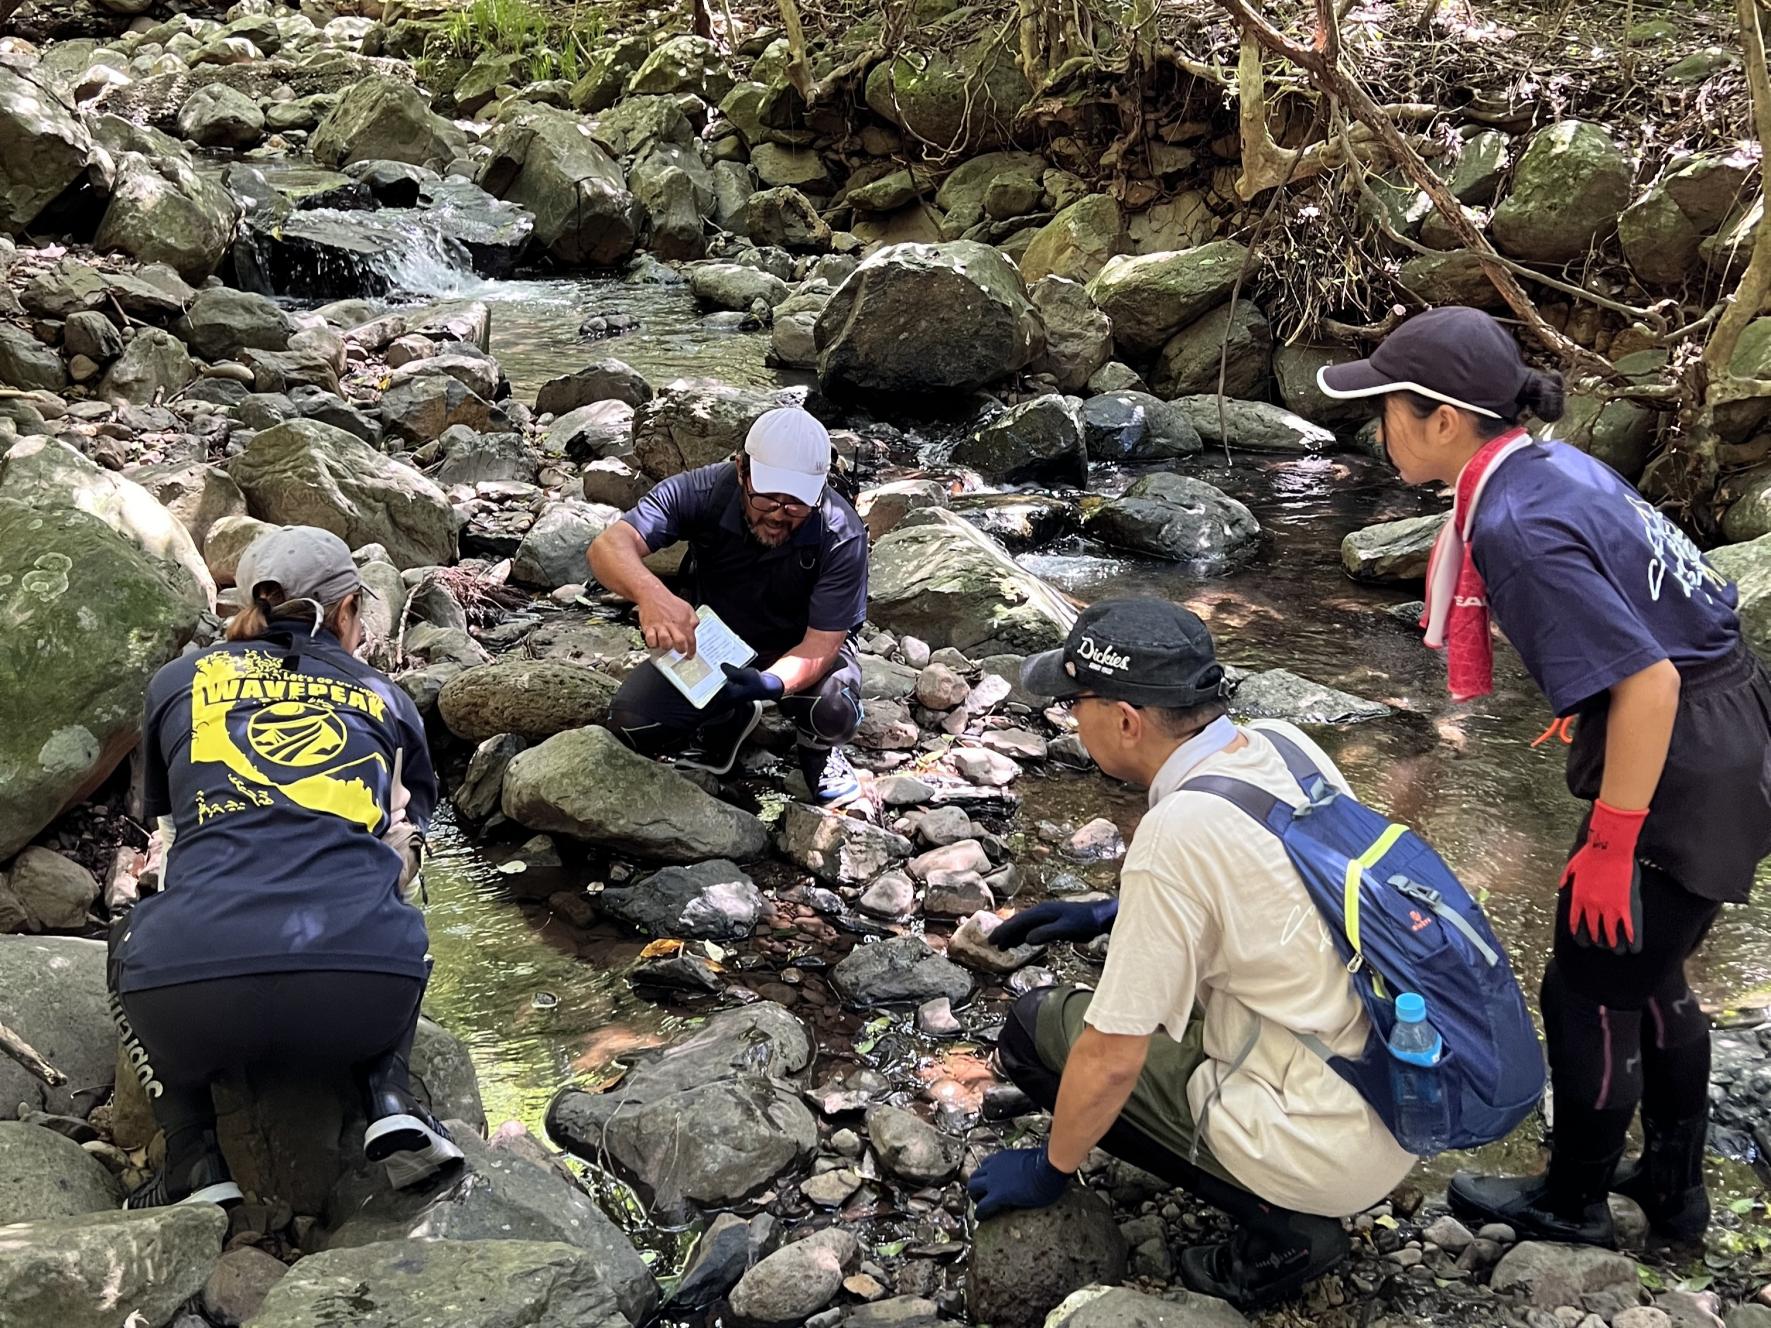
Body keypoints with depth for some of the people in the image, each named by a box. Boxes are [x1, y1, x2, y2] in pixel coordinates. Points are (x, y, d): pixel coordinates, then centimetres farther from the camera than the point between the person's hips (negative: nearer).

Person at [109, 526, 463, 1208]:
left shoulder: (179, 681, 23)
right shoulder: (385, 700, 23)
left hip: (197, 993, -1)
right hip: (364, 998, 1)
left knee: (132, 943, 36)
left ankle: (194, 1160, 16)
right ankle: (388, 1095, 12)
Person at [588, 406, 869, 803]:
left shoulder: (842, 537, -30)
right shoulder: (702, 492, -27)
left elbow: (821, 644, -30)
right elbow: (610, 546, -38)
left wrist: (770, 683, -53)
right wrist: (650, 593, -62)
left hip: (802, 648, -2)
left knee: (833, 711, -35)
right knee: (631, 723, -19)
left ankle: (819, 747, 5)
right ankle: (727, 720, 14)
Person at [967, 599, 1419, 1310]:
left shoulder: (1174, 836, -23)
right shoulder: (1287, 744, -1)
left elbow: (1111, 1058, -16)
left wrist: (1050, 1168, 1)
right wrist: (1111, 914, 17)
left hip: (1331, 1155, -8)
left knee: (1037, 1029, 1)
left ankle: (1278, 1225, -1)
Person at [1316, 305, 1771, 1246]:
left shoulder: (1515, 526, -25)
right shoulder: (1551, 464, 3)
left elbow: (1647, 680, -28)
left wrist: (1610, 844, -20)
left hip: (1685, 768, -9)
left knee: (1590, 992, 9)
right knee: (1649, 977, 23)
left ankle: (1572, 1202, 29)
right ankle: (1673, 1189, 40)